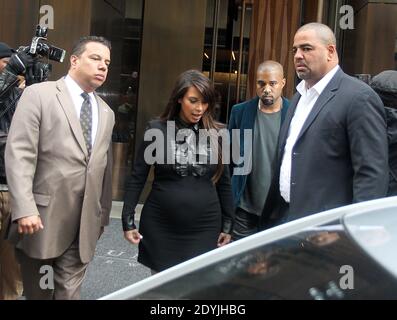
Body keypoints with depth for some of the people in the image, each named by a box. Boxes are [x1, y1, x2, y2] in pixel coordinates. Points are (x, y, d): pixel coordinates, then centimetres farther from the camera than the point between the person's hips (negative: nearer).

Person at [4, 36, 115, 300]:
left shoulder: (106, 112, 14)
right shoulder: (39, 94, -4)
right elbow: (19, 154, -12)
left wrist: (103, 214, 19)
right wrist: (24, 209, -20)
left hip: (84, 223, 4)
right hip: (42, 218, -4)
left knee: (69, 291, 6)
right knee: (38, 292, 13)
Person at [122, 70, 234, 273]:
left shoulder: (216, 134, 2)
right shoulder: (157, 130, -4)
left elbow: (224, 182, 8)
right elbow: (137, 177, 0)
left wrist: (227, 224, 8)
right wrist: (128, 220, -3)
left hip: (204, 229, 1)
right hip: (160, 227, -1)